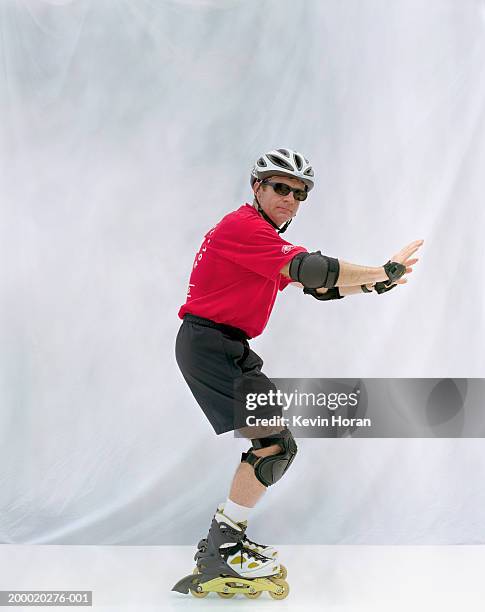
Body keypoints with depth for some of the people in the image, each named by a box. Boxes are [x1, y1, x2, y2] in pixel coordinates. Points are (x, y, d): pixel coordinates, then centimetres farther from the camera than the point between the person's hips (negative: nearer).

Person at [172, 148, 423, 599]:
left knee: (274, 442, 15)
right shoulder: (243, 226, -15)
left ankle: (225, 541, 21)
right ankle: (220, 554, -7)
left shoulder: (268, 239, 18)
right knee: (275, 444, -16)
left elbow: (319, 286, 20)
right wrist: (384, 270, -17)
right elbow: (310, 269, -24)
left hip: (231, 348, 11)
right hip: (208, 345, -11)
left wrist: (375, 284, 8)